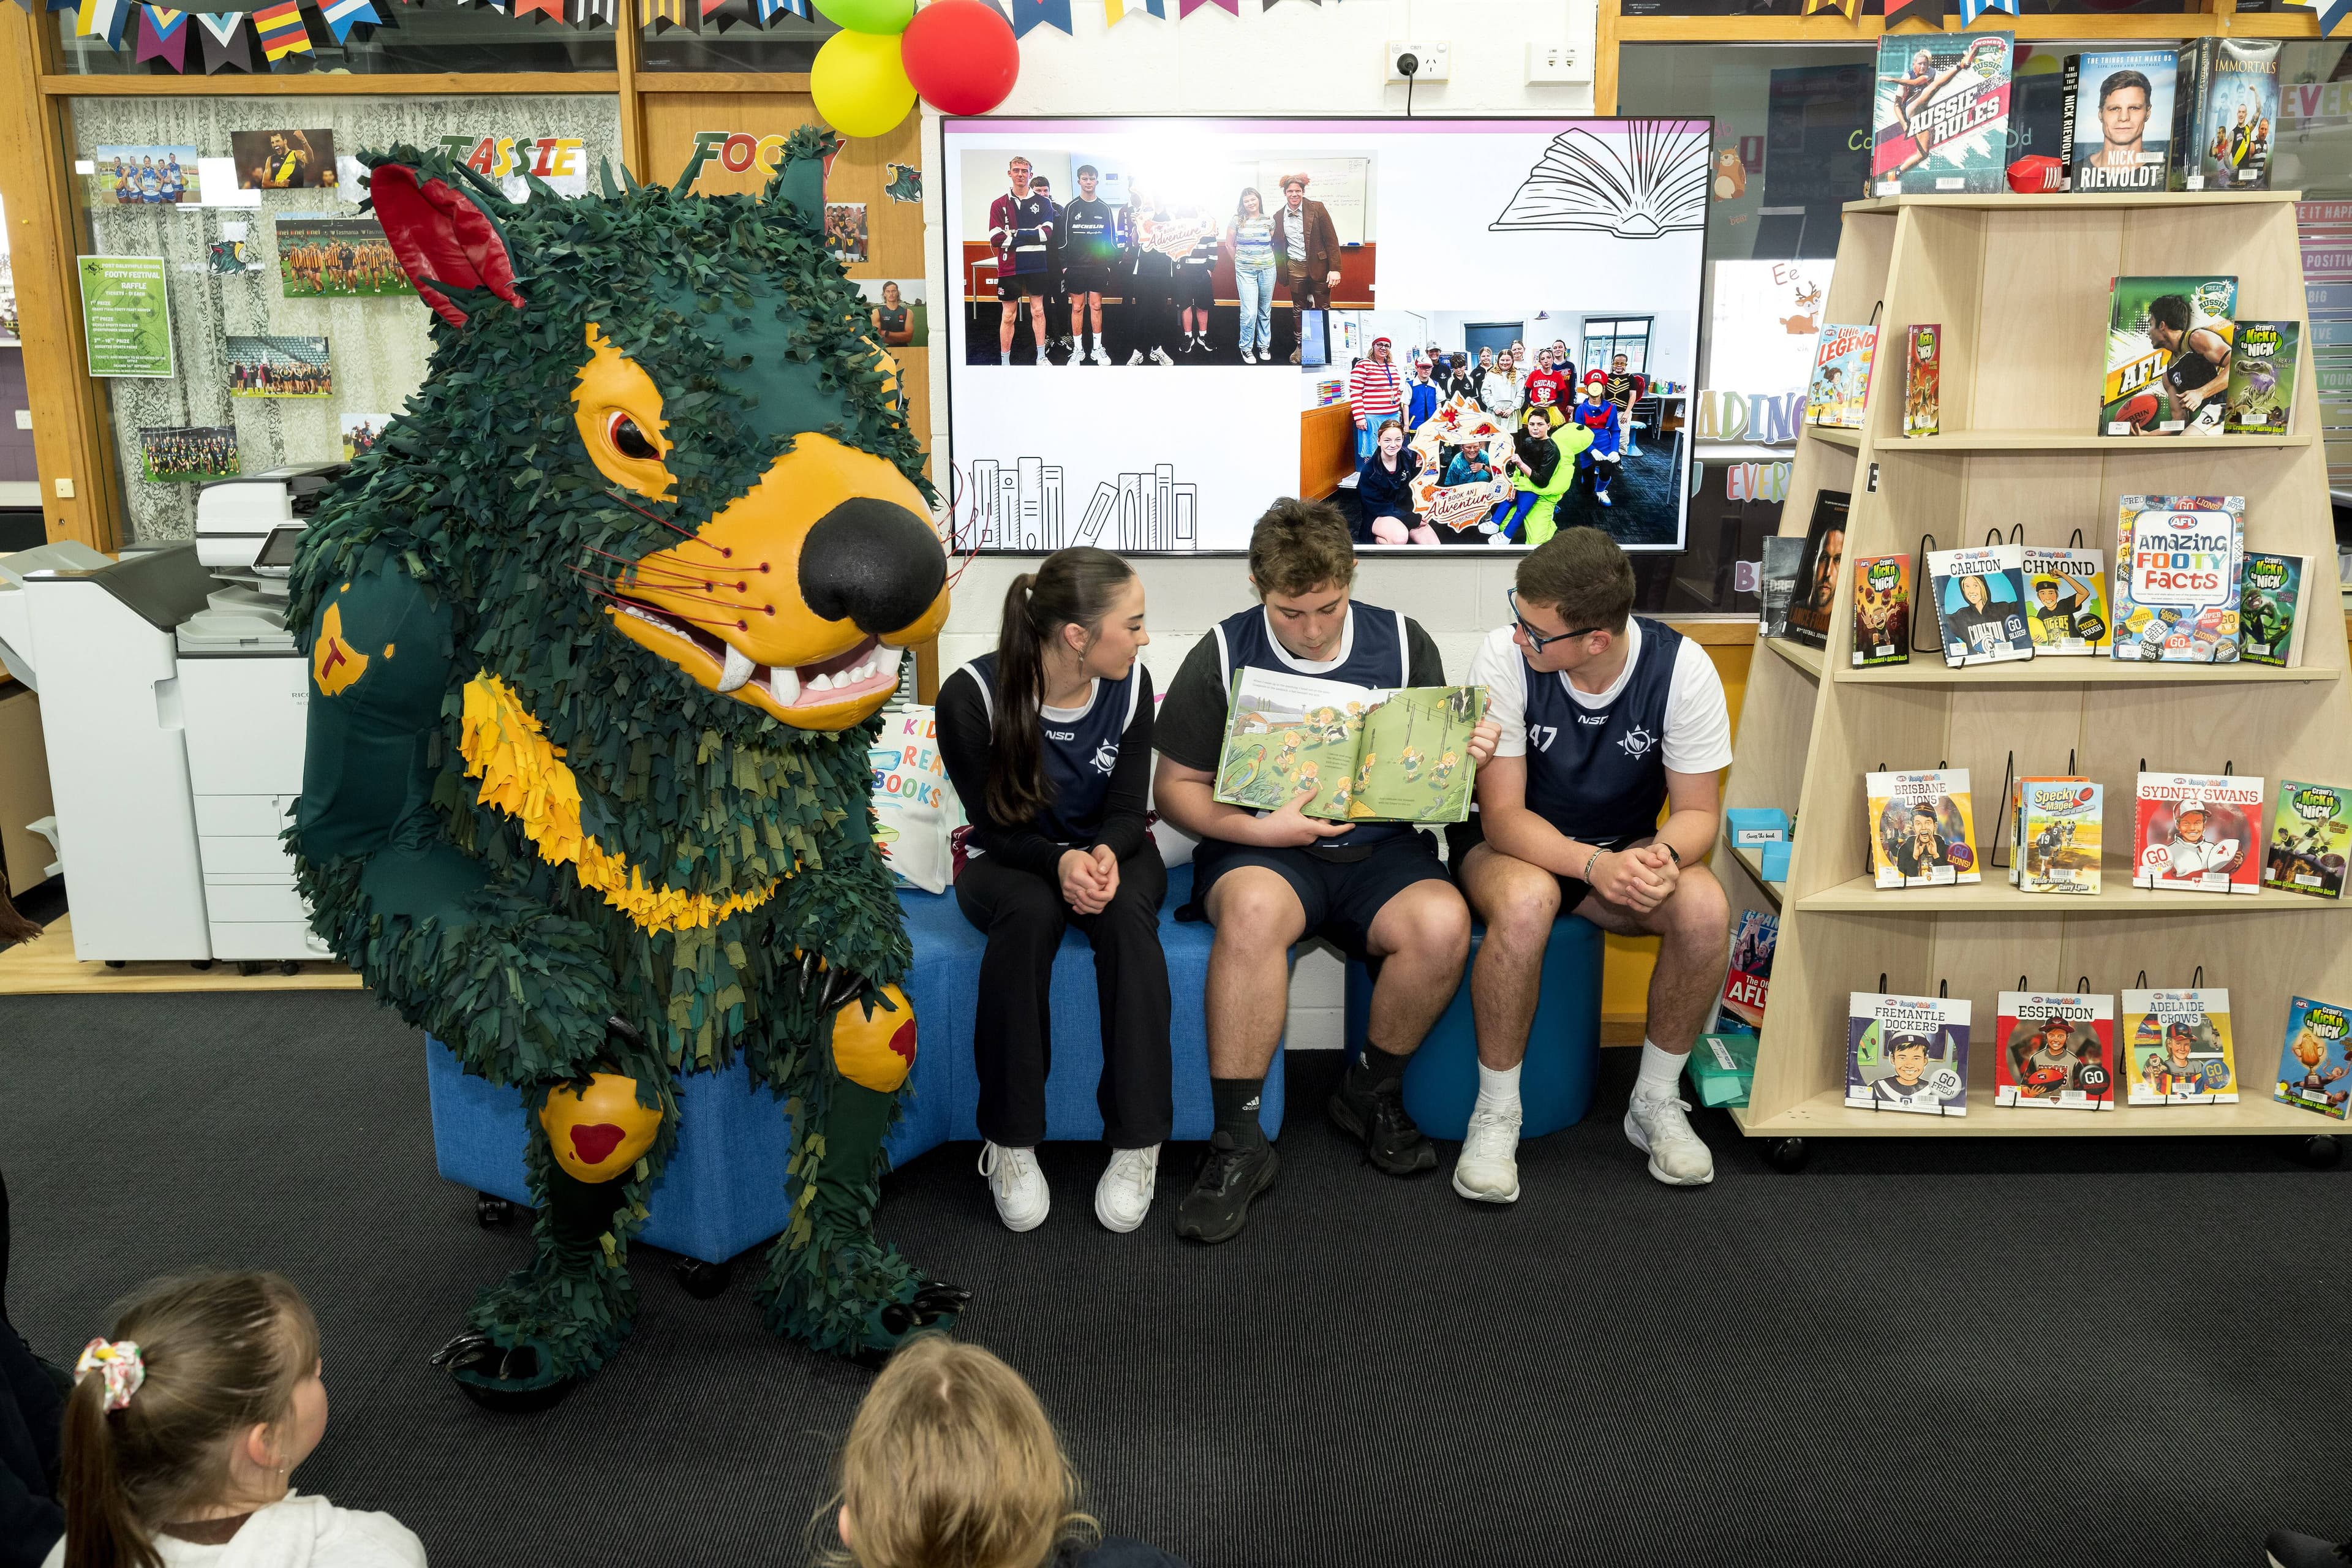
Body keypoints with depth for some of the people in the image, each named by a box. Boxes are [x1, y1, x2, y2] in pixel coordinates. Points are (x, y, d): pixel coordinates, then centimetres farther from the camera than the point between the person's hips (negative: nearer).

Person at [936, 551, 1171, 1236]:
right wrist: (1059, 862, -35)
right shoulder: (972, 695, -20)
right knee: (1030, 911, -37)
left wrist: (1105, 855, -29)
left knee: (1126, 912, -33)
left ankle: (1137, 1142, -27)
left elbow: (1126, 809, -6)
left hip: (1108, 851, 2)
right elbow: (997, 825, -14)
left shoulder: (1130, 684, -10)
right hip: (1007, 861, -2)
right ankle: (1010, 1143, -25)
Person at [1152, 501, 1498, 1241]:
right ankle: (1238, 1143, -25)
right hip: (1261, 849, -2)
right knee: (1253, 911, -37)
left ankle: (1372, 1094, 0)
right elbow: (1175, 786, 2)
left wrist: (1467, 755, -12)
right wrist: (1256, 827, -16)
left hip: (1380, 848, 2)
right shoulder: (1223, 655, -1)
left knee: (1443, 924, -29)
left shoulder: (1402, 643, 5)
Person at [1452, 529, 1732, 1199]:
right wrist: (1594, 865, -40)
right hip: (1513, 844, -2)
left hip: (1624, 846, 2)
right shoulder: (1505, 654, -23)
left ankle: (1655, 1100, -4)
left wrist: (1663, 857, -33)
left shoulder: (1682, 667, -18)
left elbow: (1697, 811, -9)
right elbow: (1503, 815, -22)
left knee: (1706, 911, -28)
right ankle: (1496, 1111, -17)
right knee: (1526, 903, -37)